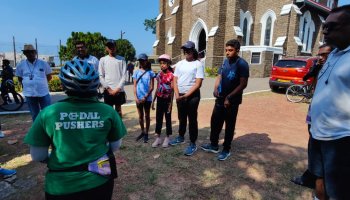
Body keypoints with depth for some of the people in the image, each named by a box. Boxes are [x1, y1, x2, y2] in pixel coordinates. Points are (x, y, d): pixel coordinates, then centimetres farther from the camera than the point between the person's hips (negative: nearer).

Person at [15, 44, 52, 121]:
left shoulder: (43, 63, -2)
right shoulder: (21, 65, 2)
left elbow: (49, 76, 8)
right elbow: (20, 78, 14)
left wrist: (41, 83, 3)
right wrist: (28, 84, 3)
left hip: (44, 93, -2)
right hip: (29, 94, 2)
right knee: (35, 115, 14)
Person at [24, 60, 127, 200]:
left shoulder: (48, 113, -13)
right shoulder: (108, 111, -12)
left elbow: (37, 156, -3)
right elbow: (115, 146, 1)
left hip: (61, 187, 0)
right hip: (99, 182, 1)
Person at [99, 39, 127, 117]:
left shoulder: (121, 59, 5)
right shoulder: (103, 59, 5)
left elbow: (124, 75, 0)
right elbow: (101, 76, 1)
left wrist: (118, 88, -9)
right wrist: (108, 89, -7)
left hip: (119, 90, 0)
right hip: (108, 91, 0)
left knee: (118, 110, 10)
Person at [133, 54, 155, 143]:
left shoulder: (150, 72, -3)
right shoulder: (136, 72, 4)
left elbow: (151, 87, -5)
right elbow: (135, 86, 3)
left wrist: (145, 97, -12)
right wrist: (135, 97, -7)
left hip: (147, 98, -2)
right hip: (138, 98, 3)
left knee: (146, 116, 8)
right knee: (140, 116, 12)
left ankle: (146, 133, 18)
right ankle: (142, 132, 28)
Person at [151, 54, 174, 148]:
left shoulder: (171, 75, -9)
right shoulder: (159, 75, 5)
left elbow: (172, 90, -9)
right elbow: (157, 88, 10)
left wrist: (171, 103, -12)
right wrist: (153, 100, 9)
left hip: (167, 99, -4)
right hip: (159, 99, 4)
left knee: (168, 118, 8)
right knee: (158, 118, 9)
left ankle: (167, 138, 21)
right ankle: (158, 138, 21)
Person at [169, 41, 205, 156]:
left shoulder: (198, 64, -6)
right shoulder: (179, 64, 9)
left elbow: (198, 84, -13)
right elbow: (175, 81, 6)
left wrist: (186, 95, -17)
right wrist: (177, 95, -8)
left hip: (192, 96, -5)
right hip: (180, 96, 5)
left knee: (192, 119, 2)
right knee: (181, 118, 18)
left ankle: (192, 144, 13)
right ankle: (181, 137, 37)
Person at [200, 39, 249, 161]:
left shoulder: (242, 64, -12)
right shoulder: (225, 61, 8)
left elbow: (243, 84, -16)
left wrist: (229, 97, -17)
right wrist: (215, 89, -7)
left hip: (232, 101, -6)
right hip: (220, 99, 7)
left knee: (229, 125, 7)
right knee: (215, 122, 13)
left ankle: (226, 150, 23)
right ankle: (214, 145, 31)